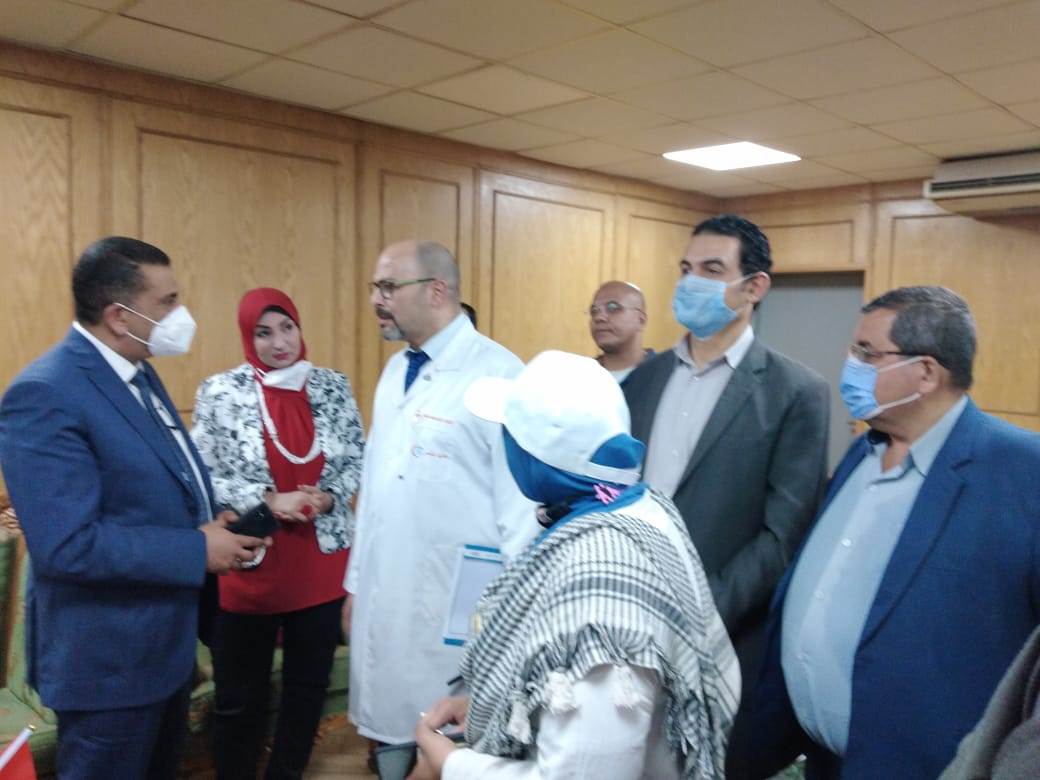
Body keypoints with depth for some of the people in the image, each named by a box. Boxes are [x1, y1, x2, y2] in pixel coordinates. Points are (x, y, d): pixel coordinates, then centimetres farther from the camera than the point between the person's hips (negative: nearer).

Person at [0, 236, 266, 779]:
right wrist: (197, 550, -23)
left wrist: (211, 522, -3)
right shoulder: (45, 395, -25)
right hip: (109, 656, -9)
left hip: (164, 639, 9)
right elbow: (68, 545, -30)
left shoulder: (138, 373, 6)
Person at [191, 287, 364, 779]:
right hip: (250, 563, -2)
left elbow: (357, 459, 6)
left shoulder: (333, 387, 0)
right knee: (239, 695, 12)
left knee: (309, 684, 17)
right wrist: (267, 500, -18)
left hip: (321, 563, 3)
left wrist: (329, 496, -12)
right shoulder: (220, 393, -7)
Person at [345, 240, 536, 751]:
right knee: (393, 728, 20)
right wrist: (357, 581, 15)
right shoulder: (395, 371, 9)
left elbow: (520, 504, -15)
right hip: (386, 599, 7)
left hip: (459, 612, -7)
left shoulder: (498, 374, -17)